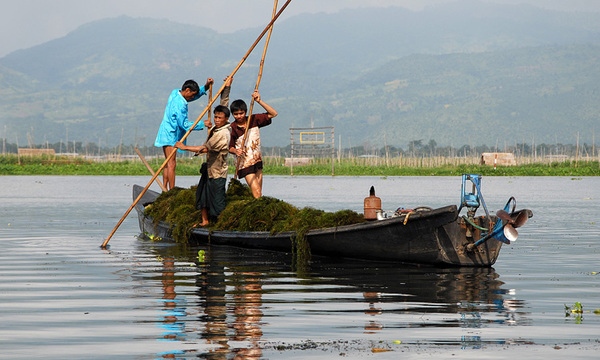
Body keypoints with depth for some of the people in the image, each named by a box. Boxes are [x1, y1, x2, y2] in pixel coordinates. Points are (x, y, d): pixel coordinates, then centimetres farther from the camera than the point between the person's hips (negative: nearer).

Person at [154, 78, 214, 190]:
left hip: (166, 135, 10)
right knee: (171, 164, -10)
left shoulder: (175, 93, 7)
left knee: (168, 163, 12)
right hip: (170, 136, -10)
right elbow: (185, 124, -20)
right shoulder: (179, 104, -22)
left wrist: (206, 86, 7)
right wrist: (202, 124, -13)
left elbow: (196, 95, 21)